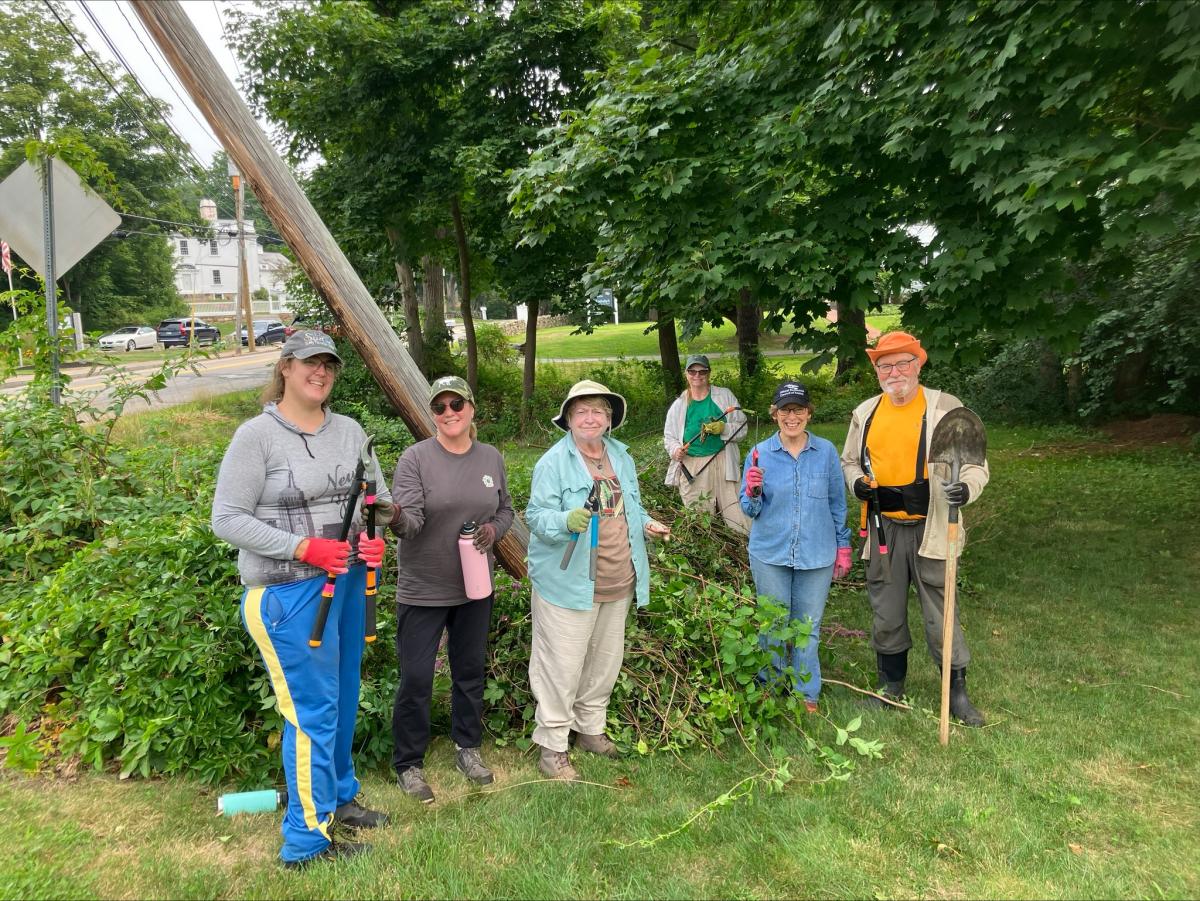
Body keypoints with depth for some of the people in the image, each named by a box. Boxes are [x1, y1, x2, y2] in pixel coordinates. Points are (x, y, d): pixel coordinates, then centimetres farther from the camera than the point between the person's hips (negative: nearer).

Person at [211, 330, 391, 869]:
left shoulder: (349, 431, 6)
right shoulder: (257, 435, -11)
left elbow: (378, 495, 11)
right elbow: (227, 519, -13)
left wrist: (373, 535, -10)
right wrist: (304, 548, -21)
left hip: (347, 581, 7)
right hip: (288, 591, -6)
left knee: (343, 701, 19)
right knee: (313, 712, 0)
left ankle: (338, 798, 40)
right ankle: (307, 840, 17)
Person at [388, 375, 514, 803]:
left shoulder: (491, 458, 3)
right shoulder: (416, 458, -12)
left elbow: (506, 509, 13)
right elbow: (411, 521, -21)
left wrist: (494, 529, -9)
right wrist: (395, 516, -44)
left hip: (475, 588, 4)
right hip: (422, 590, -4)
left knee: (470, 671, 18)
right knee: (416, 679, 2)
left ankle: (468, 747, 38)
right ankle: (408, 764, 22)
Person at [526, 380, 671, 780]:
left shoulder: (622, 457, 11)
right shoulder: (554, 461, -10)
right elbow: (536, 516, -15)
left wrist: (646, 524, 2)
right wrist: (567, 520, -34)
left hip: (618, 583, 7)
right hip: (568, 583, -7)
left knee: (606, 661, 18)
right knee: (562, 667, -1)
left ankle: (590, 729, 37)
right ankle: (552, 748, 14)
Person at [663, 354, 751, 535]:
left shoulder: (725, 396, 7)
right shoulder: (679, 405, 11)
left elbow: (741, 426, 5)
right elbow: (669, 436, 16)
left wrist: (723, 428, -16)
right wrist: (675, 450, -6)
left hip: (721, 462, -1)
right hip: (690, 465, 2)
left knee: (736, 513, -7)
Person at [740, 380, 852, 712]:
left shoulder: (826, 451, -2)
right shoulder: (760, 453, -4)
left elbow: (837, 503, 7)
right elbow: (751, 510, 0)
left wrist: (843, 547, 8)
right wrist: (753, 492, -21)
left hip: (816, 555, 1)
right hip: (770, 554, 0)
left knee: (808, 627, 11)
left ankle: (807, 693, 28)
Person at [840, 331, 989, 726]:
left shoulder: (945, 407, -5)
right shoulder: (865, 412, 8)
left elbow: (975, 463, -4)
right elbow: (849, 460, 19)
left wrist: (966, 487, -25)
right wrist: (857, 481, -2)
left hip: (931, 530, -4)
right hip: (883, 530, 4)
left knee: (941, 615, 4)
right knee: (886, 613, 14)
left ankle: (957, 692, 22)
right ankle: (891, 685, 33)